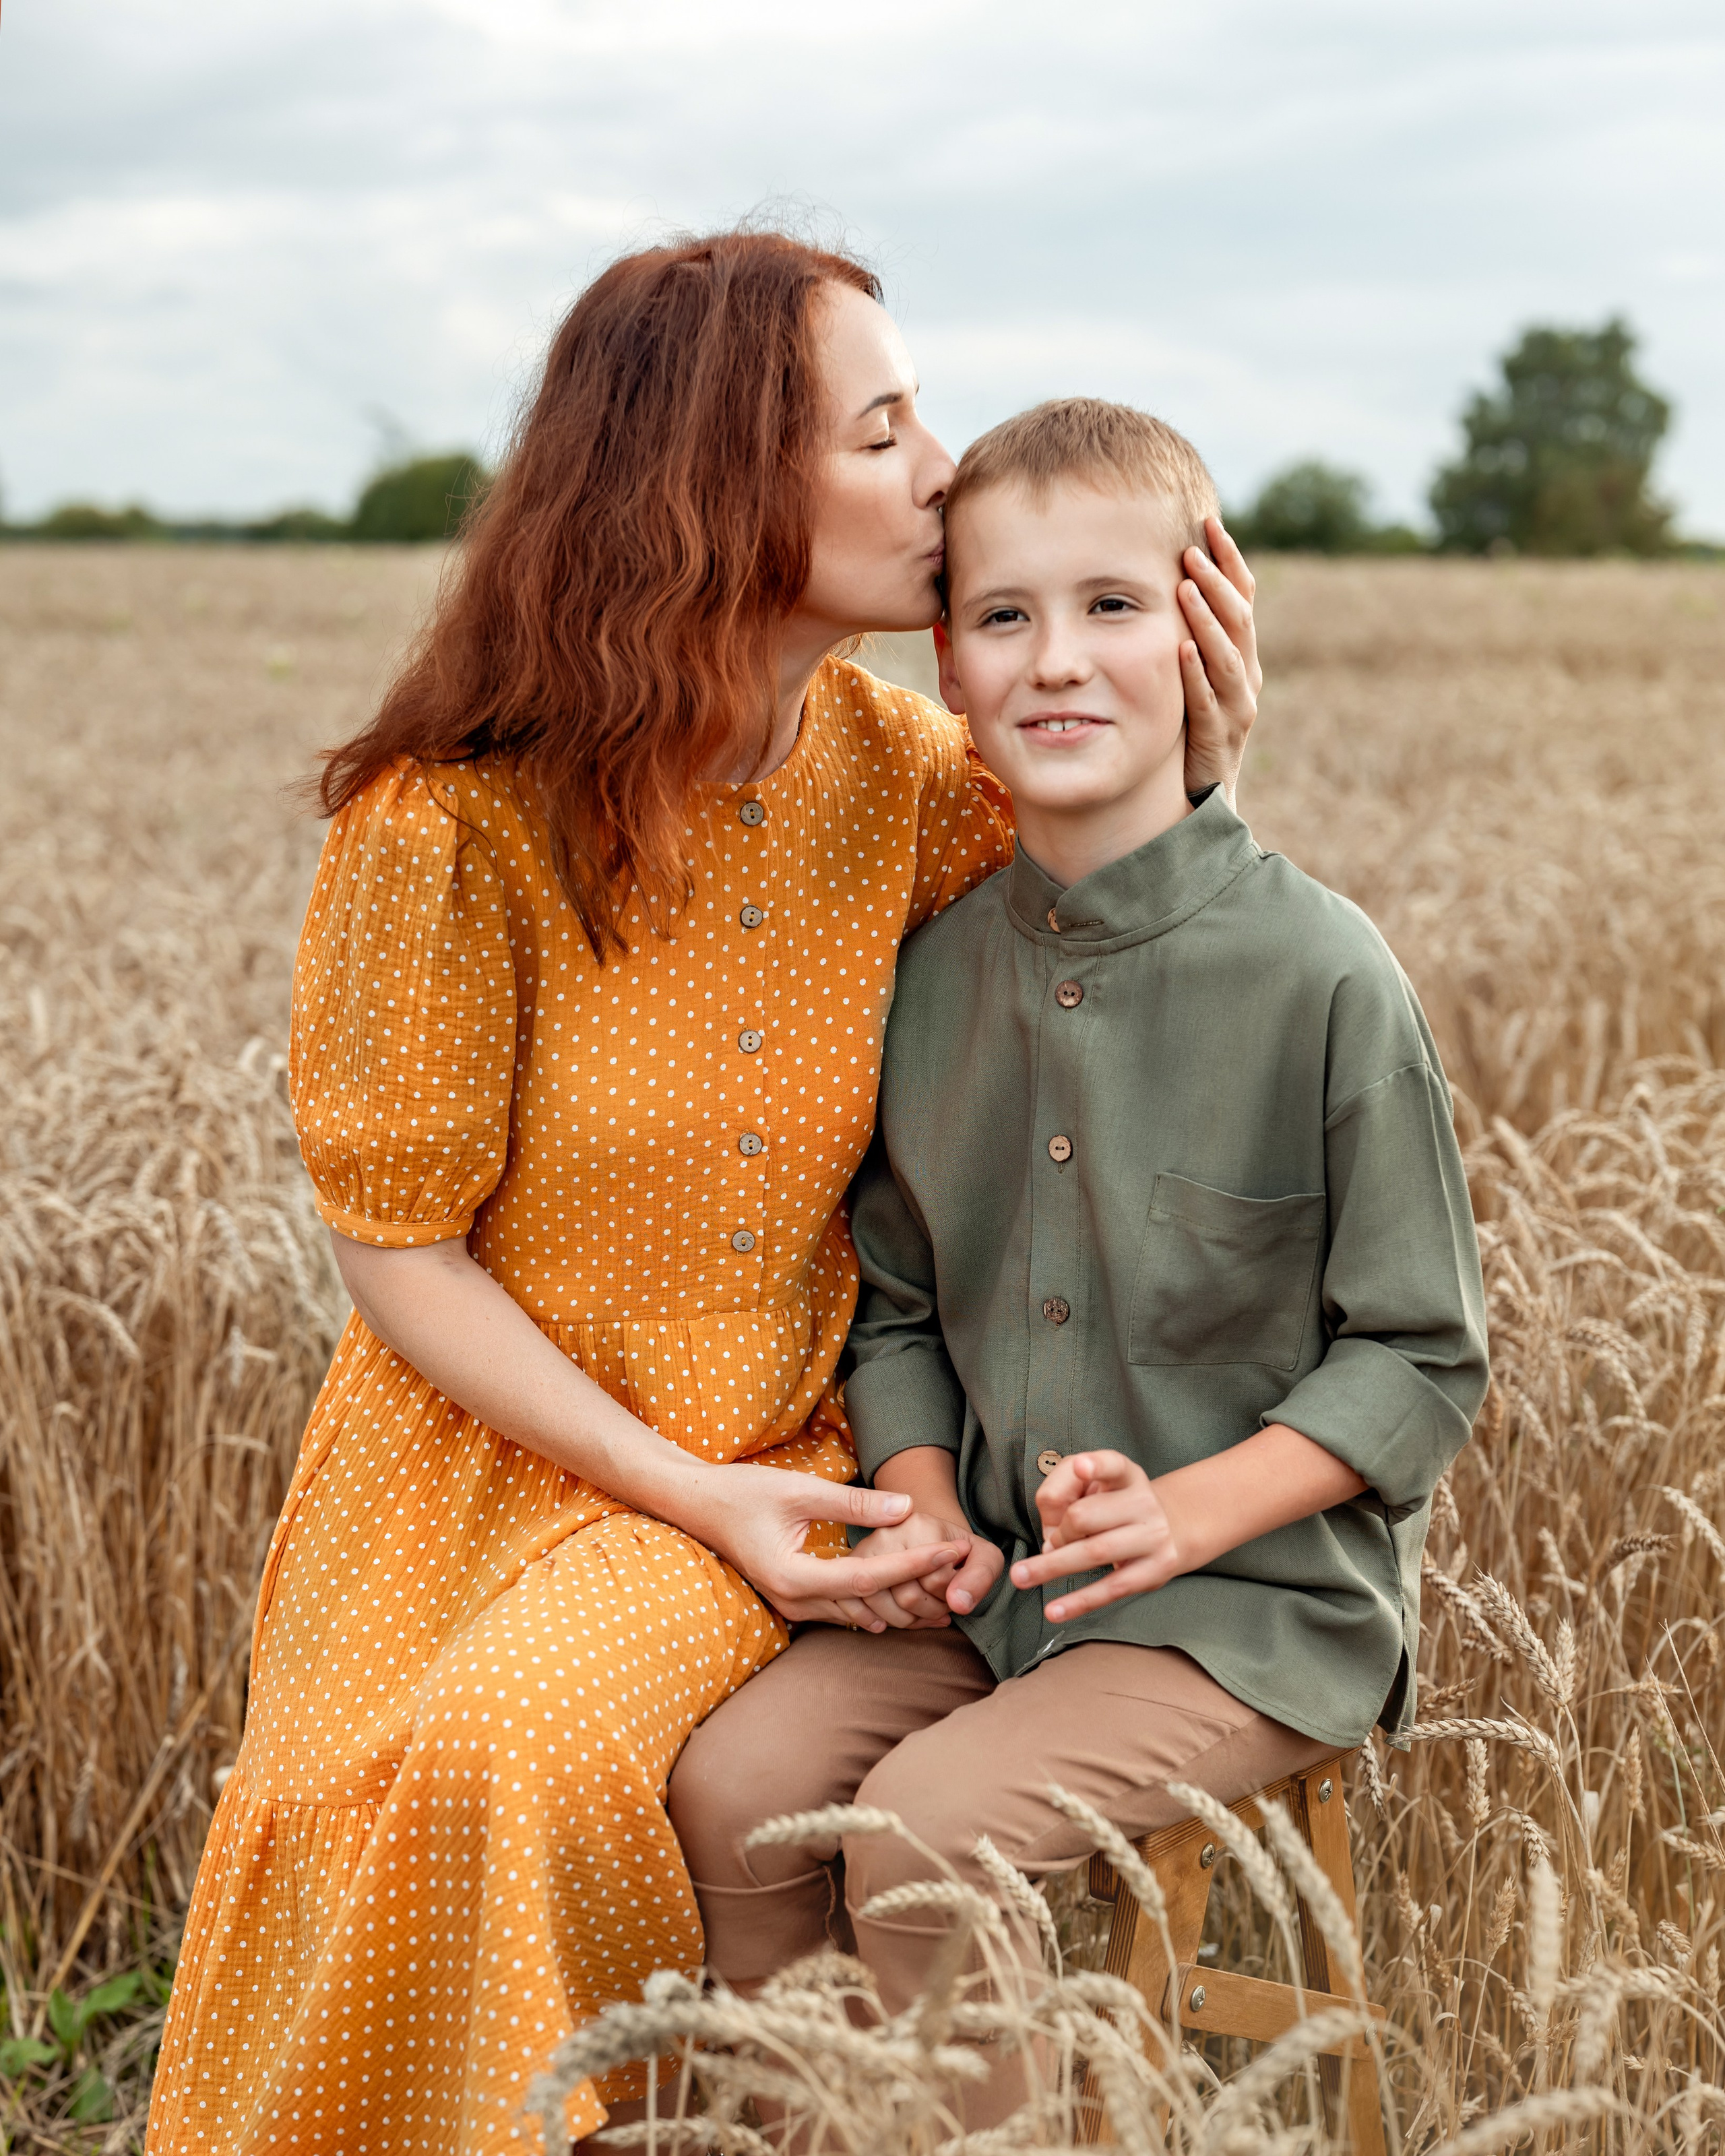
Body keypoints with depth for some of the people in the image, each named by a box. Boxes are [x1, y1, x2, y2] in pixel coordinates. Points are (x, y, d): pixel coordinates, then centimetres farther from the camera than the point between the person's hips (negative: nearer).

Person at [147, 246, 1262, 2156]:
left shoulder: (896, 769, -3)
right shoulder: (451, 830, -16)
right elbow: (398, 1247, -9)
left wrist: (1203, 766, -8)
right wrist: (690, 1492, -16)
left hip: (784, 1452, 1)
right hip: (486, 1453, -1)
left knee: (517, 1741, -27)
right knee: (367, 1832, -24)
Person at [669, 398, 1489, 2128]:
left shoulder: (1319, 977, -13)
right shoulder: (930, 967, 3)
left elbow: (1419, 1357, -7)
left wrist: (1186, 1510, -20)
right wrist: (928, 1511, -4)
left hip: (1262, 1596, -5)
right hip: (991, 1582, 5)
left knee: (929, 1823, -24)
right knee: (727, 1779, -15)